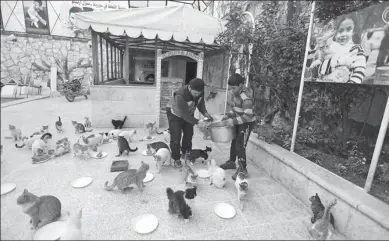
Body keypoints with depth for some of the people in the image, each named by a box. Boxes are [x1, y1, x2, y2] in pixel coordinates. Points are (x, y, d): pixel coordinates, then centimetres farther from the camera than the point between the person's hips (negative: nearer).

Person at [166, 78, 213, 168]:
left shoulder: (200, 92, -21)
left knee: (189, 134, 9)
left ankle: (186, 154, 31)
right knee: (176, 137, -9)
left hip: (189, 113, 6)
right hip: (175, 113, -6)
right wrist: (197, 122, -42)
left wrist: (205, 113, -23)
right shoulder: (180, 95, -40)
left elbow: (201, 102, -5)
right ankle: (176, 159, 7)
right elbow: (184, 114, -38)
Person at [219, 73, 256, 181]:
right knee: (234, 141, 18)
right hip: (238, 122, 9)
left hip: (247, 123, -9)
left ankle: (243, 169, 10)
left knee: (240, 145, -5)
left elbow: (247, 115, -32)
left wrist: (232, 121, -30)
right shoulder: (234, 94, -1)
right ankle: (232, 162, 37)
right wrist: (227, 116, -1)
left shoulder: (246, 97, -27)